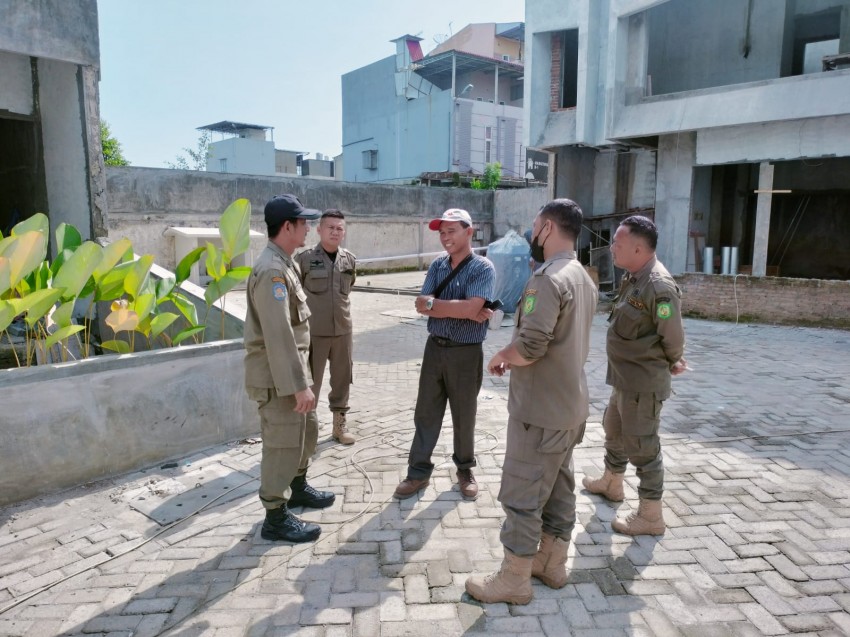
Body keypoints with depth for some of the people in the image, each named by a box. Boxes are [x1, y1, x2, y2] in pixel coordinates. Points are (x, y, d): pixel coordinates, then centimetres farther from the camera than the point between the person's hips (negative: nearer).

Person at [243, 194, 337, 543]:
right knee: (282, 444, 1)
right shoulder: (271, 271, -22)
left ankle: (298, 488, 42)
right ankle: (276, 518, 16)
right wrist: (299, 384, -26)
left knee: (307, 430, 23)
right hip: (277, 375, -10)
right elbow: (278, 335, -27)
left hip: (292, 367, 10)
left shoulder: (285, 264, 11)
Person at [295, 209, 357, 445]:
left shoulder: (350, 260, 3)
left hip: (343, 330, 4)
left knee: (342, 378, 14)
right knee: (309, 381, 5)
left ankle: (340, 422, 29)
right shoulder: (304, 258, -9)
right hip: (313, 331, -4)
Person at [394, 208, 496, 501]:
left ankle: (465, 470, 30)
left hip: (466, 353, -4)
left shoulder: (483, 268, -10)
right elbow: (421, 304, -6)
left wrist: (434, 304, -13)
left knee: (464, 416, 10)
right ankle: (419, 472, 22)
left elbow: (471, 307, -25)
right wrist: (462, 311, -17)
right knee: (425, 413, 10)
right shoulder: (437, 266, 6)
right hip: (434, 348, 5)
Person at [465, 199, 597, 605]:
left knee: (521, 494, 3)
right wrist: (516, 359, 9)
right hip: (570, 405, 10)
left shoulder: (547, 279, -21)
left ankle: (514, 579, 16)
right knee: (559, 486, 19)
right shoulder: (583, 278, 10)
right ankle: (552, 563, 34)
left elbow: (530, 346, -28)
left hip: (540, 409, -10)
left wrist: (499, 359, -9)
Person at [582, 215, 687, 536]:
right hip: (625, 377, 10)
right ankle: (611, 482, 48)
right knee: (614, 429, 26)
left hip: (643, 382, -10)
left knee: (642, 445, 2)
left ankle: (651, 516, 17)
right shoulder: (632, 277, 5)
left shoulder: (659, 286, -25)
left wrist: (671, 364, 1)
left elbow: (673, 338, -19)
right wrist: (672, 360, 9)